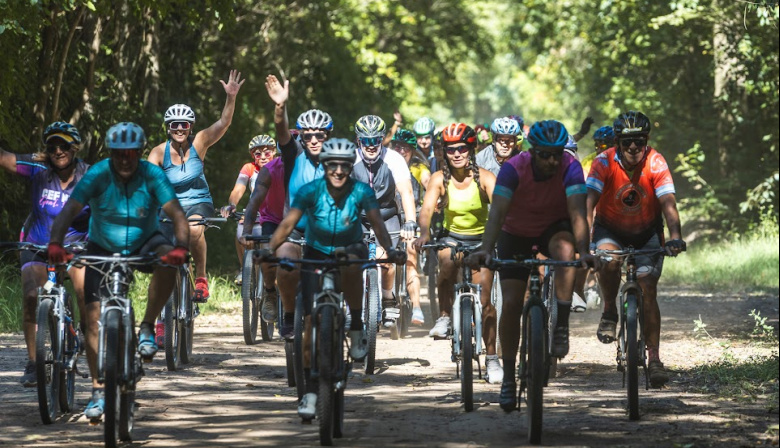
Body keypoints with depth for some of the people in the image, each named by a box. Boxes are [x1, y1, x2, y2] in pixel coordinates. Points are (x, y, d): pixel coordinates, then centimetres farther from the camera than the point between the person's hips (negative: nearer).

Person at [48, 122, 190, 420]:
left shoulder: (152, 176, -21)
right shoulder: (98, 175, -22)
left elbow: (177, 214, -29)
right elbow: (69, 211, -31)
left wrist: (181, 247, -48)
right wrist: (55, 244, -49)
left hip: (143, 244, 0)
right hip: (103, 249, 0)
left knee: (167, 263, -33)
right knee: (94, 317, -9)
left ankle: (147, 329, -14)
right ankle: (98, 391, 0)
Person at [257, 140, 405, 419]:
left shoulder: (361, 192, -18)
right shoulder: (310, 191, -19)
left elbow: (376, 222, -29)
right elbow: (288, 223, -26)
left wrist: (390, 249, -48)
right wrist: (270, 248, -43)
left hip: (351, 248, -1)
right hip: (317, 252, 1)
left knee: (351, 263, -39)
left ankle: (357, 330, -21)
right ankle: (310, 392, -4)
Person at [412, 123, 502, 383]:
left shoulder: (484, 178, -16)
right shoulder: (439, 179, -13)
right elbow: (427, 209, -25)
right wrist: (424, 234, -45)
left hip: (481, 239, -1)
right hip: (451, 237, 1)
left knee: (484, 300, -8)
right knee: (447, 263, -34)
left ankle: (492, 357, 2)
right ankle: (444, 317, -14)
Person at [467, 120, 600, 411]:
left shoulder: (570, 167, -26)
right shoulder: (514, 168, -27)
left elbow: (577, 210, -37)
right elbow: (497, 212, -37)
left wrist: (584, 251, -53)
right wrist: (486, 250, -53)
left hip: (554, 228, 0)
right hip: (516, 234, 0)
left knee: (565, 249, -36)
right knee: (511, 303, -8)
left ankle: (561, 327, -28)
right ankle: (508, 379, 5)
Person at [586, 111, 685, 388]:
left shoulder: (655, 164, -22)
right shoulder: (604, 163, -23)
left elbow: (668, 203, -31)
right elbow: (589, 202, -33)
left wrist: (675, 237, -48)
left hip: (646, 233, 1)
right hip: (610, 229, -1)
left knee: (648, 291, -12)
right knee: (608, 260, -33)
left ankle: (653, 358, -7)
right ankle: (609, 312, -8)